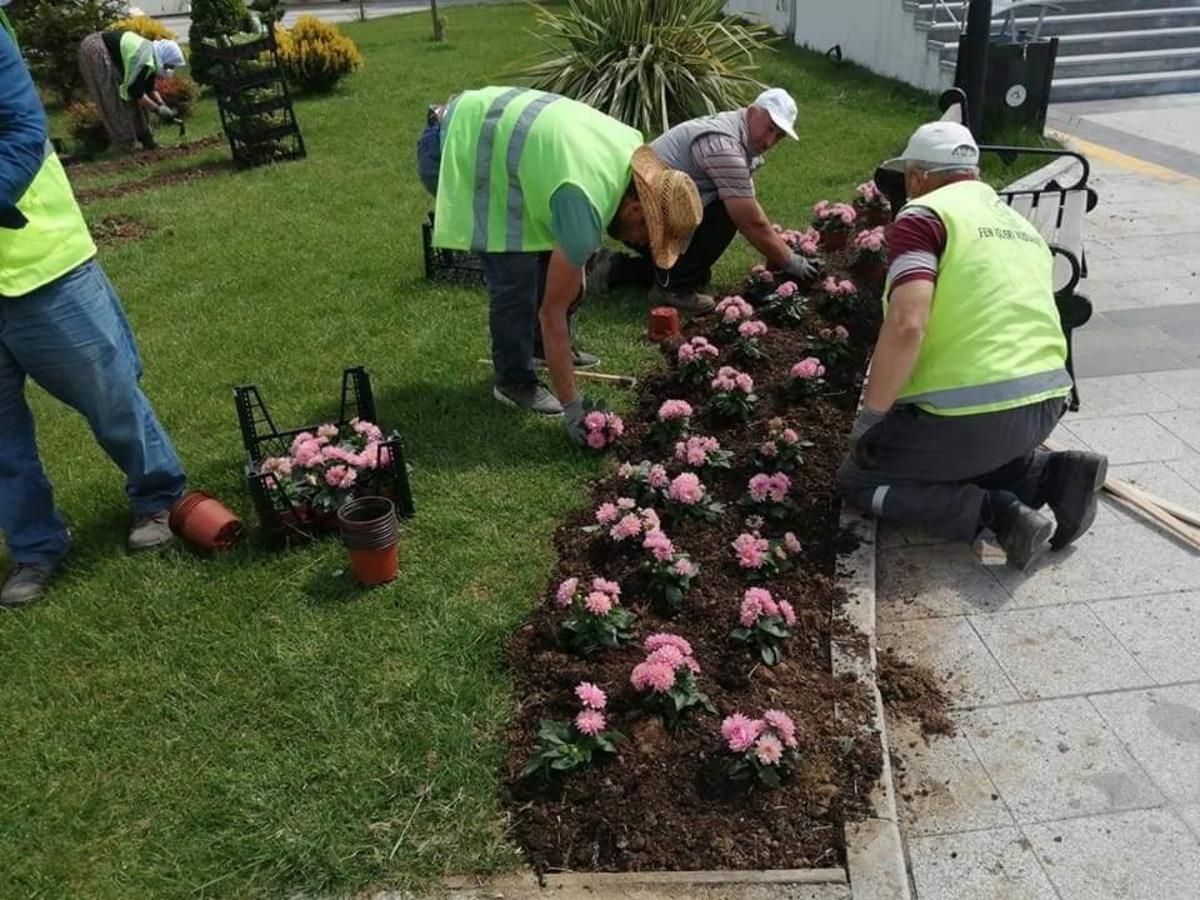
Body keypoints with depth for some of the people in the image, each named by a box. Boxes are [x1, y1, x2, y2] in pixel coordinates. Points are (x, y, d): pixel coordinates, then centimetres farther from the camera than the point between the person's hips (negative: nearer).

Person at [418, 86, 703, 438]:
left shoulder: (634, 147, -5)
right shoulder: (586, 211, -30)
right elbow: (552, 310, -24)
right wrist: (571, 405, -18)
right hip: (464, 155, -9)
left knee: (551, 253, 11)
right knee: (515, 279, -11)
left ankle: (551, 349, 30)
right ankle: (515, 383, 9)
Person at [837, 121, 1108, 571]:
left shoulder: (923, 215, -6)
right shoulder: (1021, 224, 20)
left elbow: (906, 325, -21)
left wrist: (870, 417, -11)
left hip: (973, 410, -8)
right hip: (1046, 400, 8)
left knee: (857, 480, 10)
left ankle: (994, 513, -8)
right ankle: (1052, 473, 7)